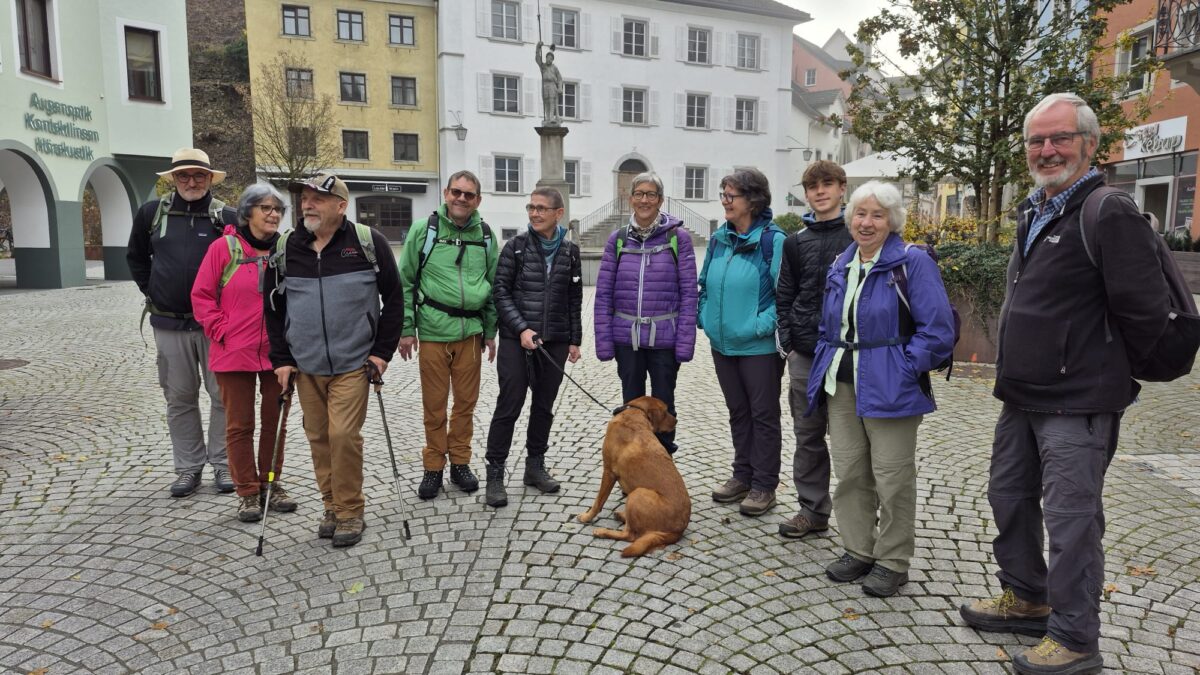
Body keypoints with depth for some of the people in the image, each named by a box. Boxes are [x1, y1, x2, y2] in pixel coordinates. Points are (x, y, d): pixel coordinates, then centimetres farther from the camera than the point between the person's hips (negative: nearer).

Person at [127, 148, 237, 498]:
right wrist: (151, 290, 8)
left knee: (223, 395, 3)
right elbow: (136, 257, 18)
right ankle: (189, 466, 20)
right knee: (179, 398, 9)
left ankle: (223, 463, 16)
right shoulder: (151, 213, 4)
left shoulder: (226, 216, -4)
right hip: (169, 324, 2)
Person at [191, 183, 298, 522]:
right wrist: (221, 331, -7)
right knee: (240, 425, 7)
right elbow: (202, 295, -1)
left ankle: (270, 484, 28)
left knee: (275, 421, 13)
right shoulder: (224, 247, -6)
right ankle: (247, 492, 19)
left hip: (277, 352, 3)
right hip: (235, 353, -2)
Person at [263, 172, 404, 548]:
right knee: (318, 437, 9)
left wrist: (382, 351, -5)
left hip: (353, 363, -4)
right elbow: (273, 306, 13)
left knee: (344, 435, -9)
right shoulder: (286, 249, 4)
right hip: (305, 366, 4)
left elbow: (394, 298, -1)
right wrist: (281, 359, 6)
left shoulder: (367, 242, -6)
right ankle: (333, 507, 25)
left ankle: (351, 511, 7)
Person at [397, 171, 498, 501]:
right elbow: (405, 281, 1)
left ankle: (460, 463, 26)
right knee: (434, 405, 6)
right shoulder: (423, 229, -1)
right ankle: (433, 467, 21)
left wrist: (491, 332, 11)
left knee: (466, 402, 10)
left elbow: (494, 285, 13)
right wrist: (406, 329, -2)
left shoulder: (485, 235, 7)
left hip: (471, 331, 3)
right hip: (433, 332, -2)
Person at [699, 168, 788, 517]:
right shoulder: (719, 239, 6)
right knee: (738, 412, 17)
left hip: (759, 346, -6)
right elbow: (704, 285, 16)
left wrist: (761, 326, -21)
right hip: (723, 343, 6)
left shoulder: (772, 240, -13)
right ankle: (742, 476, 31)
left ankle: (764, 486, 18)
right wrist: (706, 318, 4)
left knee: (763, 416, 7)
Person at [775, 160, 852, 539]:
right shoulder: (796, 243, 11)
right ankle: (813, 510, 20)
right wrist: (787, 341, 4)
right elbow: (784, 297, 13)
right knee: (808, 434, 9)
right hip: (804, 354, 4)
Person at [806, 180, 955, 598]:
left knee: (892, 477, 2)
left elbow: (937, 329, -13)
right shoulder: (839, 266, 12)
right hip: (841, 387, 6)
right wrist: (825, 368, 11)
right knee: (848, 472, 11)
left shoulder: (912, 263, -8)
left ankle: (893, 562, 17)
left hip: (889, 389, -6)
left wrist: (904, 369, -17)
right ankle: (858, 551, 26)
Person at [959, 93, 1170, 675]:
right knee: (1010, 497, 18)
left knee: (1070, 517, -1)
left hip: (1077, 405, -9)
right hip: (1021, 397, 9)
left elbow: (1144, 312, -17)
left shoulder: (1110, 215, -15)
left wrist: (1106, 372, -4)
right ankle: (1026, 599, 36)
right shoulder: (1032, 215, 13)